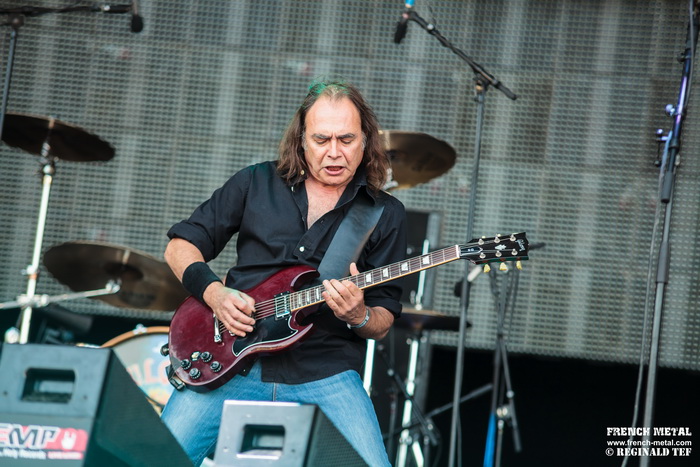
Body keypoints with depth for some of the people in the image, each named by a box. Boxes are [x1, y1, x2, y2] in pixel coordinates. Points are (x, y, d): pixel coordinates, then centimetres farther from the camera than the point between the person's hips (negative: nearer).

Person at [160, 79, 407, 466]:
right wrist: (214, 293, -7)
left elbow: (383, 322, 9)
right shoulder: (256, 184, 10)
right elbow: (180, 246, 12)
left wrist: (359, 316, -14)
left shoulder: (386, 215, 9)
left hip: (325, 372, 0)